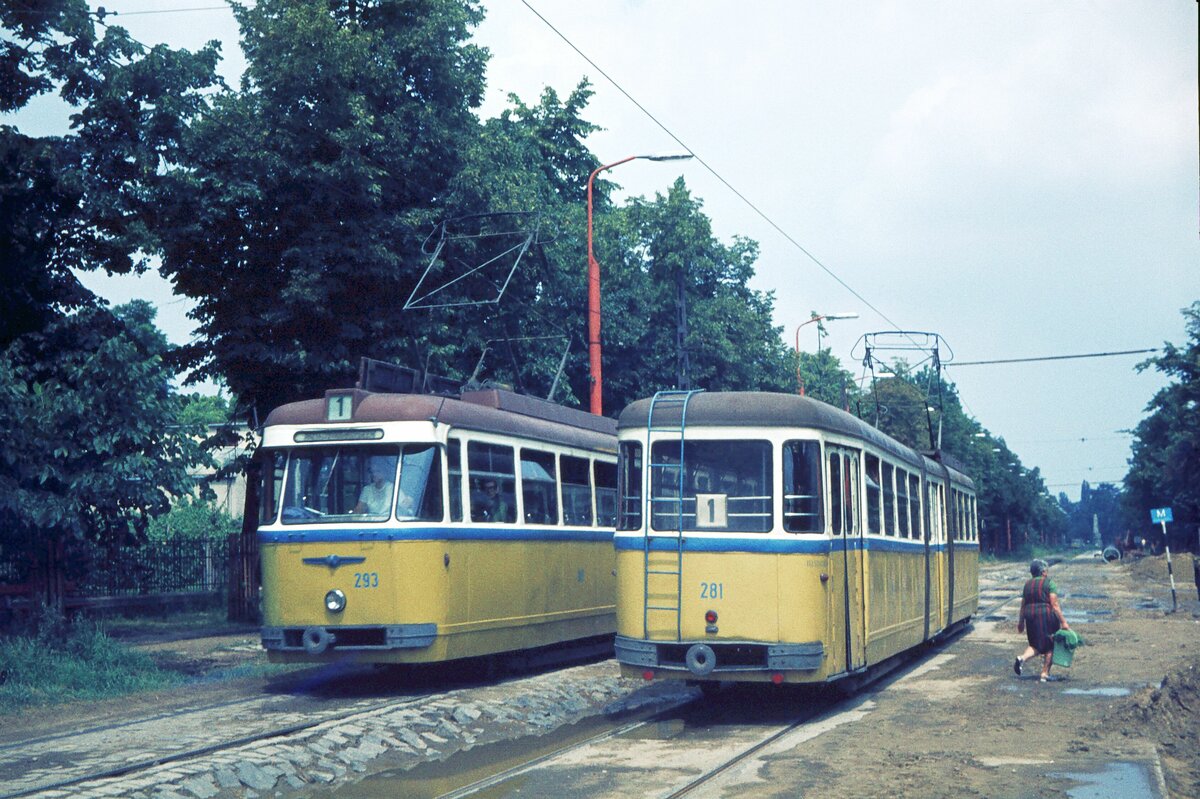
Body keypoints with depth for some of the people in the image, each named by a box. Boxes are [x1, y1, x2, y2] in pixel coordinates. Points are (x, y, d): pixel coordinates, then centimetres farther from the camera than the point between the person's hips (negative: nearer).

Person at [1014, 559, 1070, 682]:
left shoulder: (1027, 584, 10)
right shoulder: (1049, 583, -5)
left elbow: (1023, 604, 13)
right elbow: (1054, 604, -10)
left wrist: (1021, 622, 21)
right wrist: (1063, 622, -8)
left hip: (1030, 616, 5)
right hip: (1046, 615, -5)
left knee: (1036, 644, 17)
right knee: (1049, 645, 8)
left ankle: (1022, 657, -10)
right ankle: (1045, 673, 8)